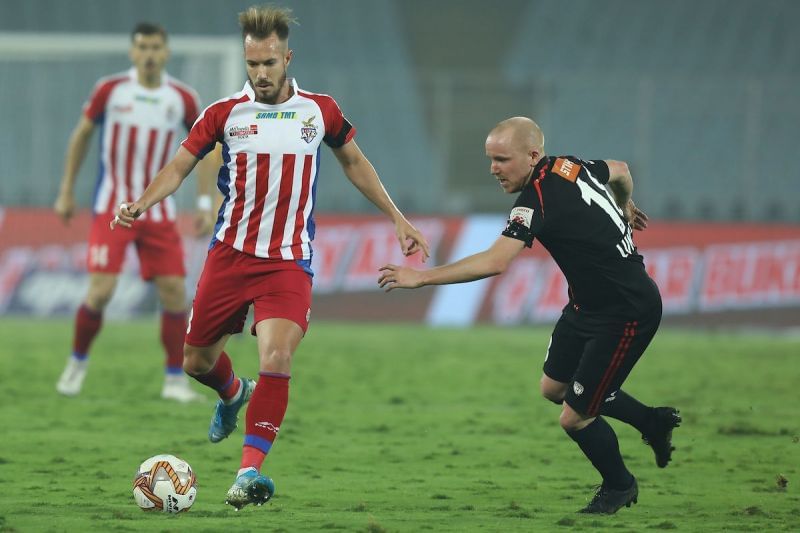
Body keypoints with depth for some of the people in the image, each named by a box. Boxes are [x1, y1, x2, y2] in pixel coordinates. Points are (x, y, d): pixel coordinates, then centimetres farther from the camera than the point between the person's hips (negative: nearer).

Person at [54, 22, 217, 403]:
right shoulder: (110, 90, -6)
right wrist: (66, 192, 7)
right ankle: (77, 363, 11)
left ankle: (175, 381, 5)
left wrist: (205, 204, 2)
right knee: (101, 290, -13)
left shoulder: (182, 99, -2)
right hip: (112, 209, -2)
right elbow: (81, 135, 7)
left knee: (174, 292, -5)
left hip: (158, 211, 2)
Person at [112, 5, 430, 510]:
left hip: (288, 261, -1)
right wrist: (142, 204, -17)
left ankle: (251, 467, -17)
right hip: (229, 255, 1)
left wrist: (398, 219, 15)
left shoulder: (320, 110, 2)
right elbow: (180, 166, 2)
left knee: (277, 359, -23)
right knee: (197, 362, 11)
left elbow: (355, 163, 17)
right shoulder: (225, 113, -1)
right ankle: (233, 394, 47)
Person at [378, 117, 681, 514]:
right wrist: (623, 208, 41)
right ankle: (652, 422, 35)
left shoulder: (537, 201, -28)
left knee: (574, 417, -2)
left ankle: (619, 486, 24)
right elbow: (620, 170, 20)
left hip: (628, 314, -10)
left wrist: (422, 277, -35)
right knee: (554, 388, 18)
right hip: (587, 305, 10)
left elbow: (494, 262, -39)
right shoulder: (569, 166, -1)